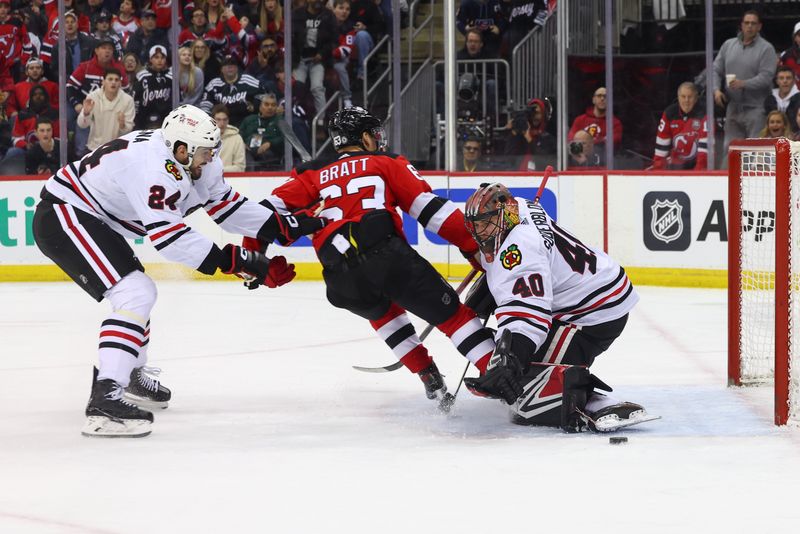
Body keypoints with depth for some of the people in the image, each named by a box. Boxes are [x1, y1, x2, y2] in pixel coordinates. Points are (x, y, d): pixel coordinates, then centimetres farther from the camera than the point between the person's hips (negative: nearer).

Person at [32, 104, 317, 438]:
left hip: (89, 218, 11)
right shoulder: (154, 167, -29)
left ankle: (129, 376, 46)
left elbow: (223, 204, 12)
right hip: (62, 218, -11)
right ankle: (105, 400, -30)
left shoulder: (192, 162, 1)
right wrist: (233, 261, -33)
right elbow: (169, 236, -34)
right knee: (135, 294, -22)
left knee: (136, 292, 25)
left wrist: (282, 225, 4)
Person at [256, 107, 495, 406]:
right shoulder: (386, 163, 20)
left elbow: (275, 206, 16)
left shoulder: (314, 176, 27)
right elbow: (430, 208, 11)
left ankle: (431, 380, 24)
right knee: (450, 313, 5)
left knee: (382, 312, 34)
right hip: (387, 255, -3)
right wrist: (475, 247, 12)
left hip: (341, 282, 3)